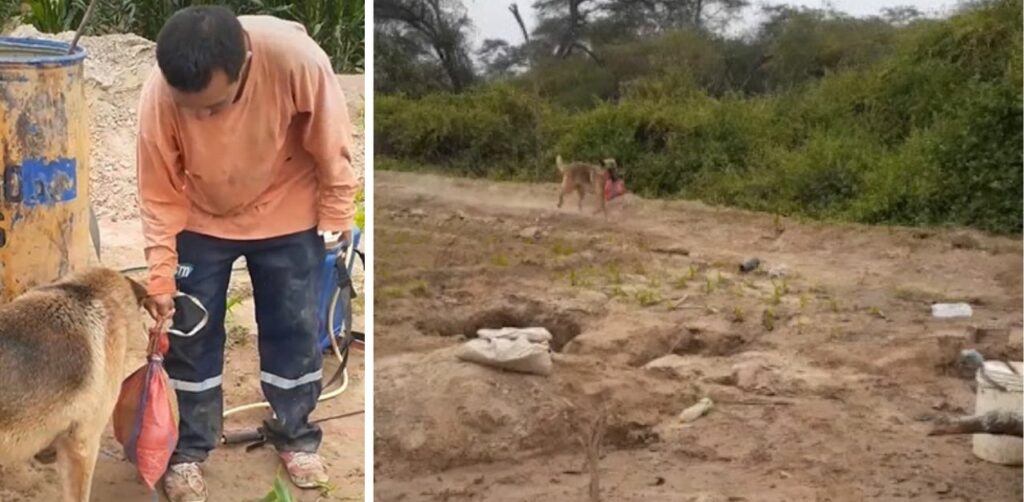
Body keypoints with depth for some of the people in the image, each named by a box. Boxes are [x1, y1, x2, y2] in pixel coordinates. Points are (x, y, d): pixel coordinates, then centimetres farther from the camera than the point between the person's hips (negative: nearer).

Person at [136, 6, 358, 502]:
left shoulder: (295, 58, -37)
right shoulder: (159, 95, -31)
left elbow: (331, 144, -19)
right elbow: (159, 195, -17)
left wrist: (337, 216, -9)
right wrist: (160, 277, -19)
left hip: (287, 217, 0)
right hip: (201, 222, 1)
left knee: (295, 331, 9)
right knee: (191, 336, 5)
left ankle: (294, 437, 30)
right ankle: (189, 451, 24)